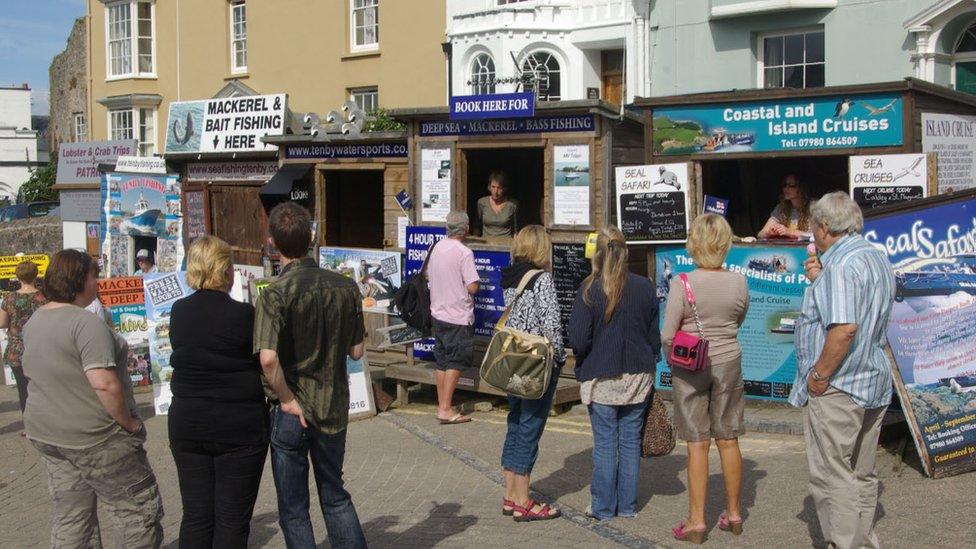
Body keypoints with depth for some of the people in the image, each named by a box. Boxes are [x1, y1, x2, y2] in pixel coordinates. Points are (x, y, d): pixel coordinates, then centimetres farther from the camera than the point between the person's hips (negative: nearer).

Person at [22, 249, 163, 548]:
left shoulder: (34, 321, 8)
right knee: (142, 511, 3)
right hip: (93, 439, -9)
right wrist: (129, 422, -16)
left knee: (70, 520, 15)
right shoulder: (86, 323, -21)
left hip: (45, 433, 9)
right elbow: (104, 383, -29)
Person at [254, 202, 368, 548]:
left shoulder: (275, 294, -17)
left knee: (293, 508, 11)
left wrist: (287, 400, -15)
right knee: (335, 496, 23)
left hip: (293, 411, -4)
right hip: (335, 407, 4)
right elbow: (356, 351, 3)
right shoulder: (346, 287, -4)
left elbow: (268, 358, -28)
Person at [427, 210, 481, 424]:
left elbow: (428, 276, 17)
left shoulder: (437, 248, 6)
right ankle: (446, 410, -3)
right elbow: (472, 287, -19)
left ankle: (442, 406, 18)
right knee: (455, 363, -2)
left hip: (438, 313, 7)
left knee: (442, 362, 13)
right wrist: (473, 285, 2)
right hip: (458, 316, -7)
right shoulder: (464, 252, -16)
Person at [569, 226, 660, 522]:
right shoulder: (645, 287, -2)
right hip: (638, 375, 3)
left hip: (601, 377, -3)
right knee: (631, 440, 12)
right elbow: (654, 334, 5)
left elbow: (578, 340, -13)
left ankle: (604, 507, 13)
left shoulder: (590, 289, -12)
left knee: (604, 442, 6)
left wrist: (584, 361, 6)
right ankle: (627, 505, 19)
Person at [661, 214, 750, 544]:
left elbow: (667, 335, -13)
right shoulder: (738, 283, -5)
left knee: (698, 444, 2)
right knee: (728, 441, 12)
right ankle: (733, 514, 23)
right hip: (728, 363, 3)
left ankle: (697, 520, 7)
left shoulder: (682, 284, -16)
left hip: (690, 367, -3)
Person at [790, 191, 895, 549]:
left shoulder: (841, 265, -18)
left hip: (837, 387, -10)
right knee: (861, 475, 17)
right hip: (874, 383, 10)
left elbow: (844, 328, -28)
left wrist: (819, 375, -19)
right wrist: (820, 281, 12)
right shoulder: (878, 258, 13)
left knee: (831, 476, -3)